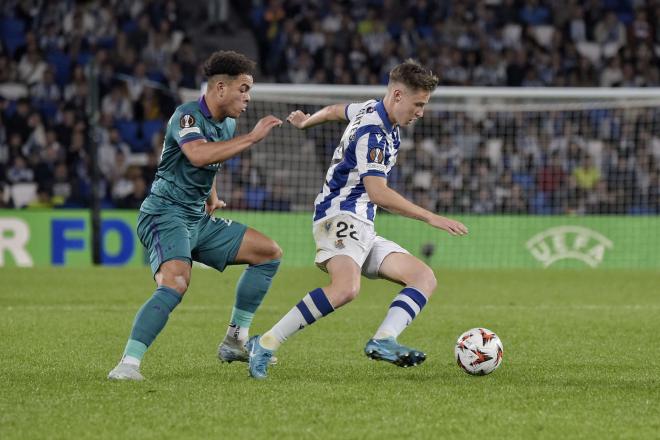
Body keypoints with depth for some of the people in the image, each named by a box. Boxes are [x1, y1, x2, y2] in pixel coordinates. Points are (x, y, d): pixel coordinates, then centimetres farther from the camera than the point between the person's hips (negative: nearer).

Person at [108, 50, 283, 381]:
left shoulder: (227, 124, 12)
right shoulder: (187, 115, -15)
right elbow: (198, 155, -36)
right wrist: (252, 137, -31)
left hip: (198, 219, 9)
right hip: (165, 215, -9)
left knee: (270, 253, 11)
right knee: (176, 282, -34)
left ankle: (235, 342, 14)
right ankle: (129, 363, -35)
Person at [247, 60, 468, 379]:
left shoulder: (370, 111, 16)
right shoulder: (373, 132, -14)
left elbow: (334, 110, 37)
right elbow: (377, 193, -24)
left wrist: (305, 122, 58)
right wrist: (430, 218, -25)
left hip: (363, 229, 11)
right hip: (341, 217, -11)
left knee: (425, 278, -4)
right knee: (346, 288, -37)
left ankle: (383, 340, -25)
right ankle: (265, 345, -29)